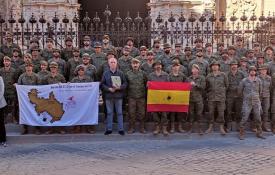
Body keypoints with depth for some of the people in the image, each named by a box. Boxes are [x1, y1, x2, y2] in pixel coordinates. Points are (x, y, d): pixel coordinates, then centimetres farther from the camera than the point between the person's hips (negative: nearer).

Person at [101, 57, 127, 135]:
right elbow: (102, 84, 4)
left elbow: (125, 83, 3)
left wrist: (119, 87, -14)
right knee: (109, 113, 6)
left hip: (118, 96, 0)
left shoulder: (120, 73, 5)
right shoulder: (105, 73, 5)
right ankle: (109, 129, 14)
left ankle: (121, 129, 9)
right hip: (109, 96, 0)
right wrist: (109, 89, -11)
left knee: (119, 113, 3)